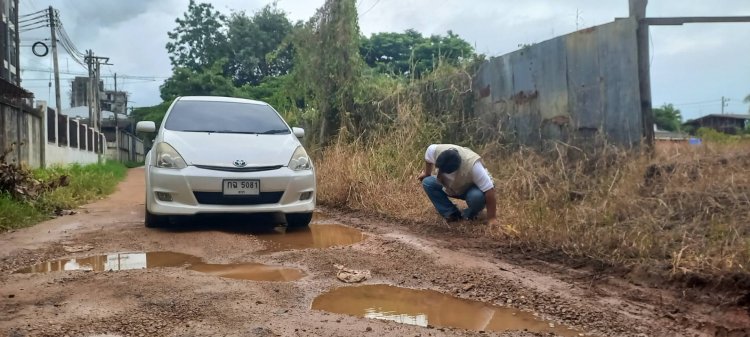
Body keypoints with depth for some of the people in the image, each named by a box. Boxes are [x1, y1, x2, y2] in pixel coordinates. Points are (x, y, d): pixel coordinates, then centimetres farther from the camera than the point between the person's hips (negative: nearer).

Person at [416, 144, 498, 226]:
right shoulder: (435, 150, -30)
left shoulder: (472, 165, -42)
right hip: (451, 187, 5)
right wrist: (426, 173, 8)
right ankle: (452, 214, -7)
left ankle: (469, 215, -5)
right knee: (427, 182, -15)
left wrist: (492, 218, -32)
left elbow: (489, 190, -36)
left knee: (477, 196, -37)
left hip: (473, 188, -5)